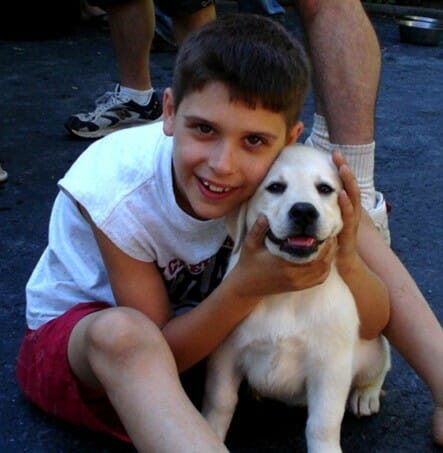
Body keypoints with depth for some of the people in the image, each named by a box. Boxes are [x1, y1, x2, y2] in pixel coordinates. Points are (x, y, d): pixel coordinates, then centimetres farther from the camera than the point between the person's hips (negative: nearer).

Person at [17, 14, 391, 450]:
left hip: (193, 327, 4)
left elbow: (372, 325, -15)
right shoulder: (115, 191, -31)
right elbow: (147, 348, -23)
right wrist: (246, 287, -40)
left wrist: (344, 259, -38)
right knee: (123, 333, -41)